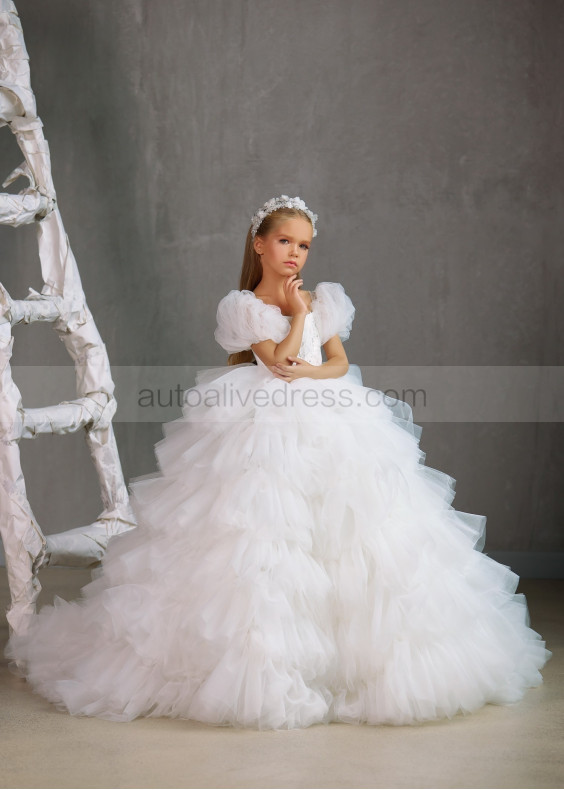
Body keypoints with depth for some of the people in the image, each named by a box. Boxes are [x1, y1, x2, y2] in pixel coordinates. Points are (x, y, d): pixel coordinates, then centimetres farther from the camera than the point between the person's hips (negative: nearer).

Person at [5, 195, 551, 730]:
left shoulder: (322, 300, 16)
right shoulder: (244, 306, 3)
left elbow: (340, 363, 11)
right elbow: (278, 360, -8)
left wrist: (309, 372, -7)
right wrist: (298, 315, 1)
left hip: (327, 424, 4)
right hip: (265, 433, -4)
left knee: (350, 530, -3)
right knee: (261, 539, -10)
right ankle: (264, 663, -4)